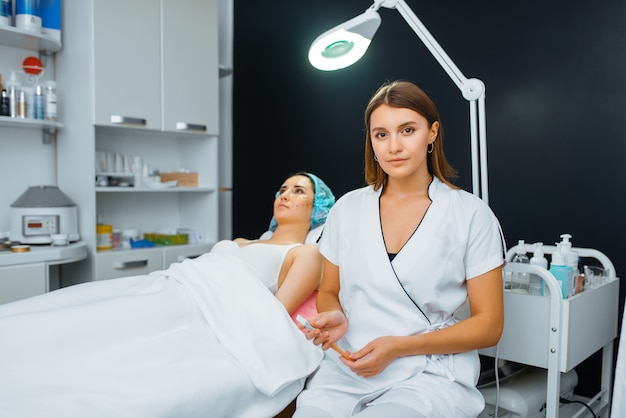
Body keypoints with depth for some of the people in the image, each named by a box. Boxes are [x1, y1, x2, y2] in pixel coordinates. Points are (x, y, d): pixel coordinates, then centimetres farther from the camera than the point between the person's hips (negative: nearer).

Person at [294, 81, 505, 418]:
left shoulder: (471, 214, -2)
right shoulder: (347, 208, 7)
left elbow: (488, 326, -1)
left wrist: (399, 347, -12)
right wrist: (334, 317, -8)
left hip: (429, 374, -2)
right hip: (346, 369, 3)